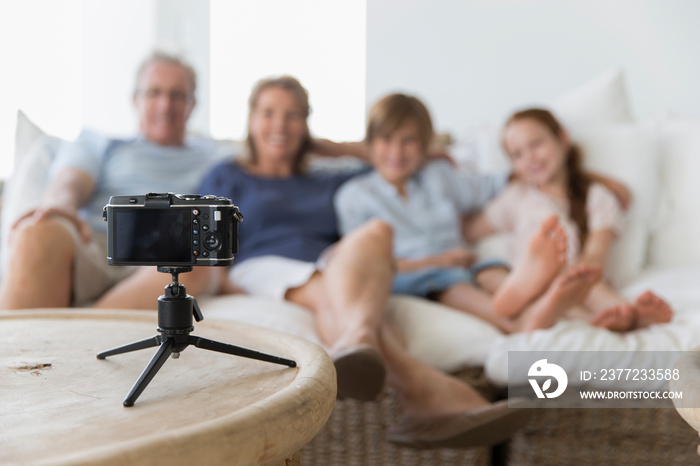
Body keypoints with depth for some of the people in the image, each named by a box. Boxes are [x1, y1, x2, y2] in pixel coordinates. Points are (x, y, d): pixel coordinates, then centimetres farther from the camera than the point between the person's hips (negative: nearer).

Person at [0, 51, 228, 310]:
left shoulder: (210, 158, 31)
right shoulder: (99, 143, 29)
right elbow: (68, 183, 9)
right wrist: (60, 206, -19)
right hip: (93, 243, 1)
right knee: (38, 234, -35)